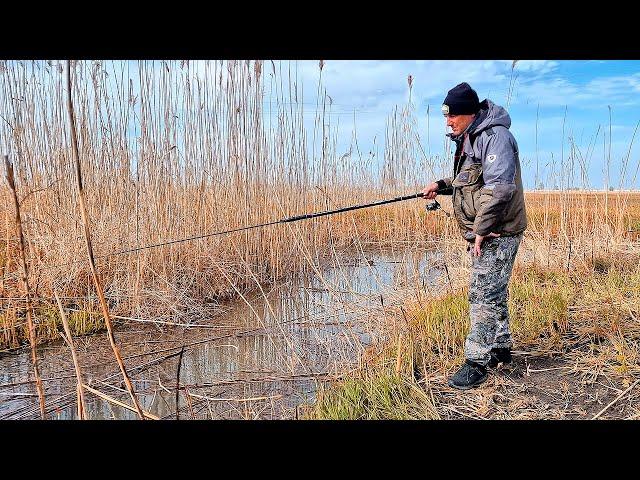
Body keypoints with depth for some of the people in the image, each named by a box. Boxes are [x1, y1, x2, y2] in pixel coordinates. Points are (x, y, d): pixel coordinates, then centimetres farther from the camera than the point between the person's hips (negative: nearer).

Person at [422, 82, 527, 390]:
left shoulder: (495, 136, -17)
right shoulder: (468, 140, 14)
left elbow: (500, 188, -27)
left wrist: (481, 231, -22)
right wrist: (441, 185, 10)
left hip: (497, 234, -10)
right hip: (482, 234, 10)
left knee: (483, 295, -7)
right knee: (493, 293, 18)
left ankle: (477, 362, 2)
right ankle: (500, 348, 33)